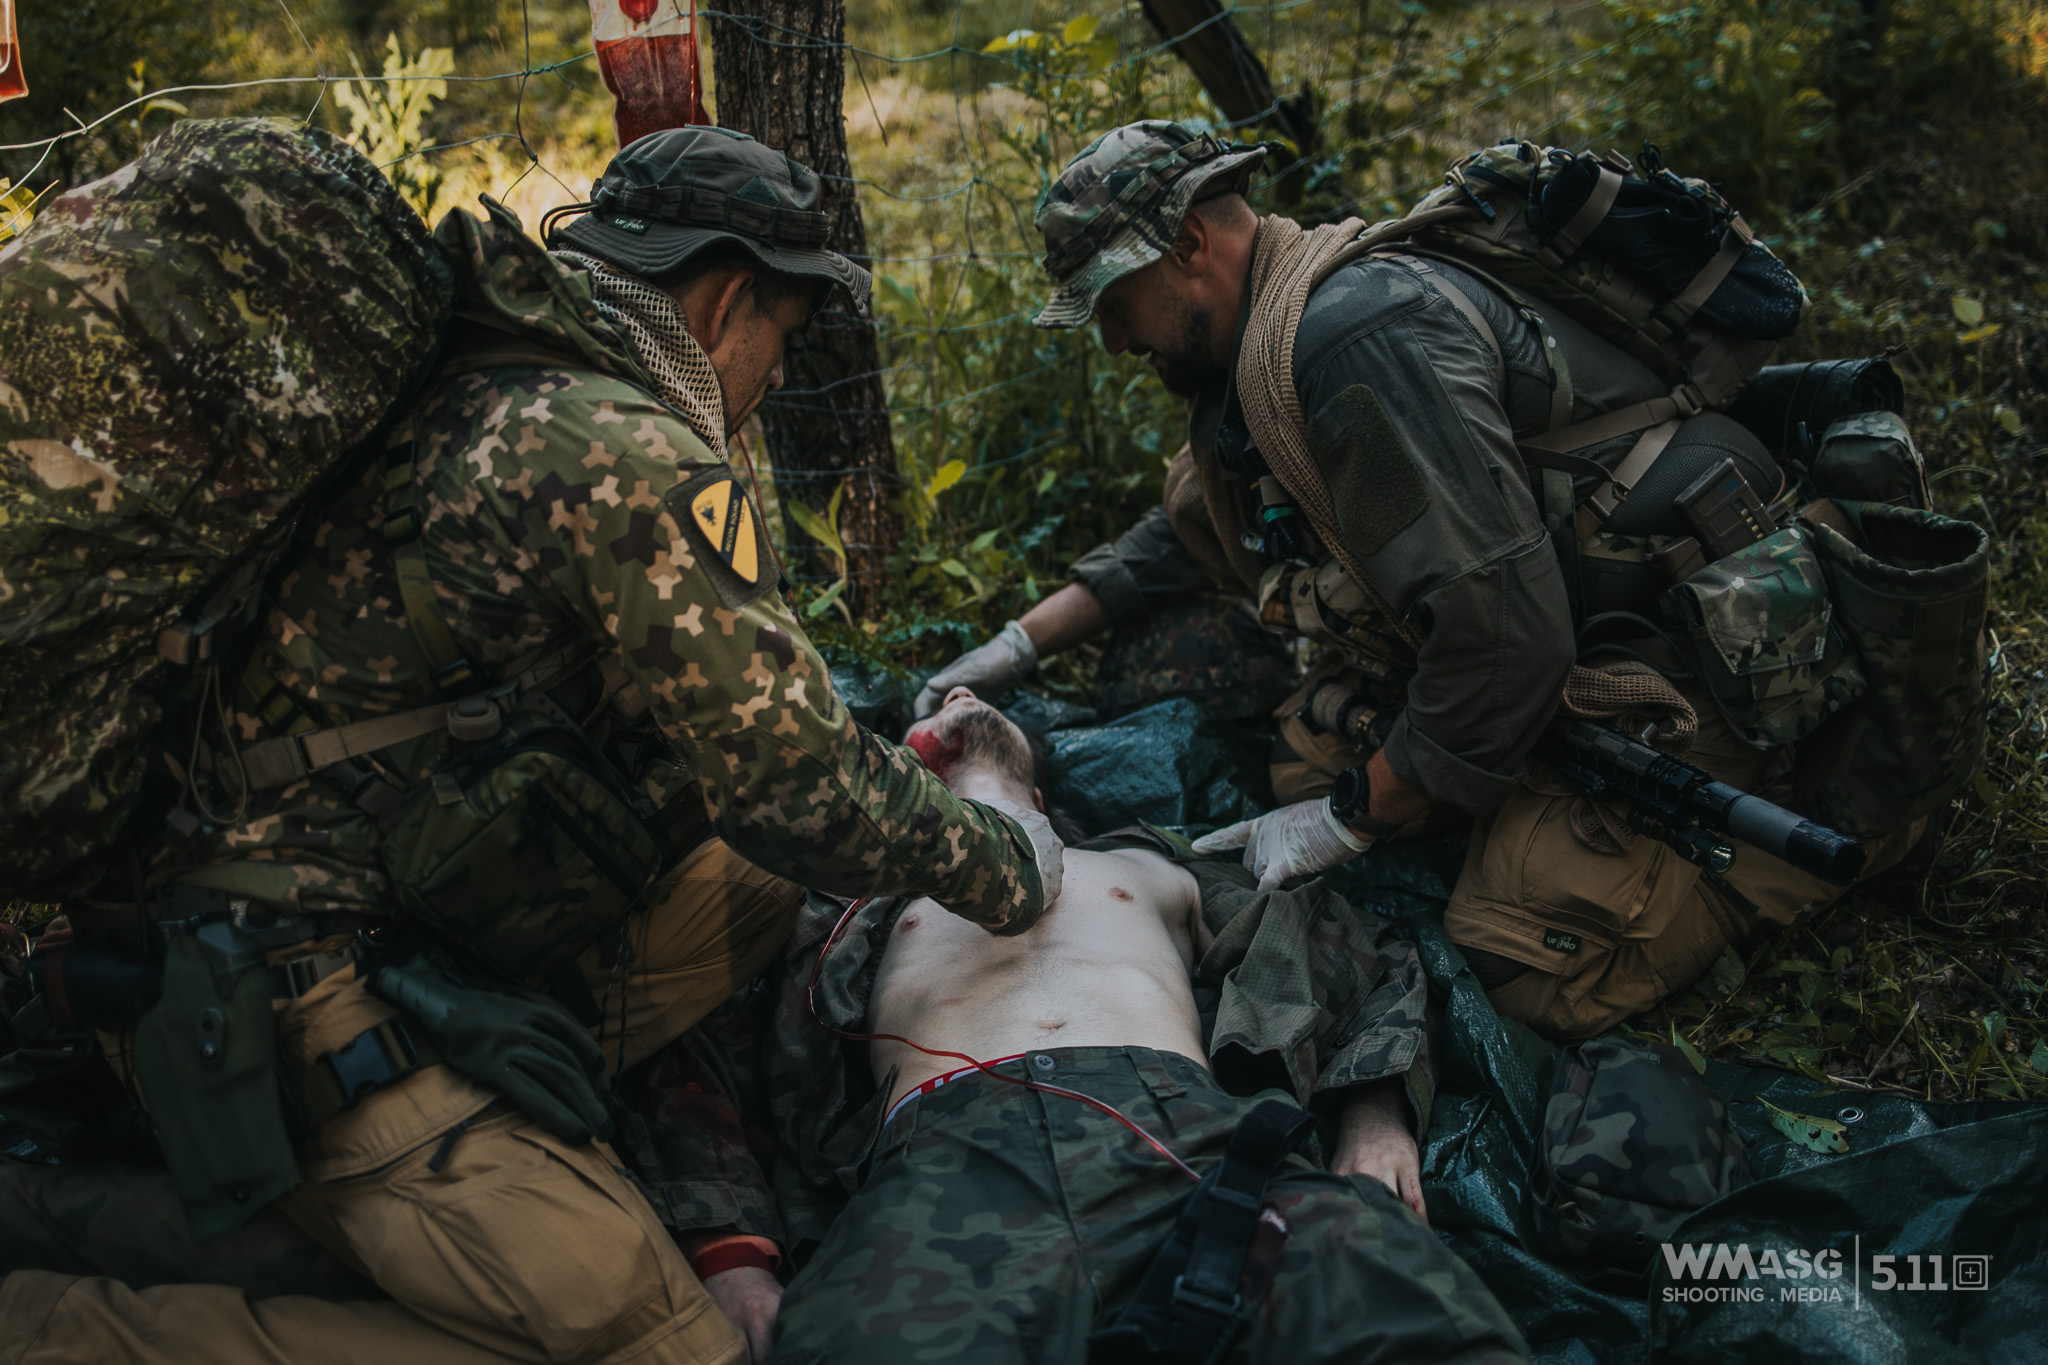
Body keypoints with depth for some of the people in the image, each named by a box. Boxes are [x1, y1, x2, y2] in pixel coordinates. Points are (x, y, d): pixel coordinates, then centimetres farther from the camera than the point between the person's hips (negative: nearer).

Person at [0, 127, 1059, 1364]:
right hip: (317, 994, -10)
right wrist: (1000, 865, 2)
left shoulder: (481, 392, 11)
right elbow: (790, 781, -15)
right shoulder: (633, 459, -18)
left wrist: (895, 760, 25)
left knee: (749, 874, 13)